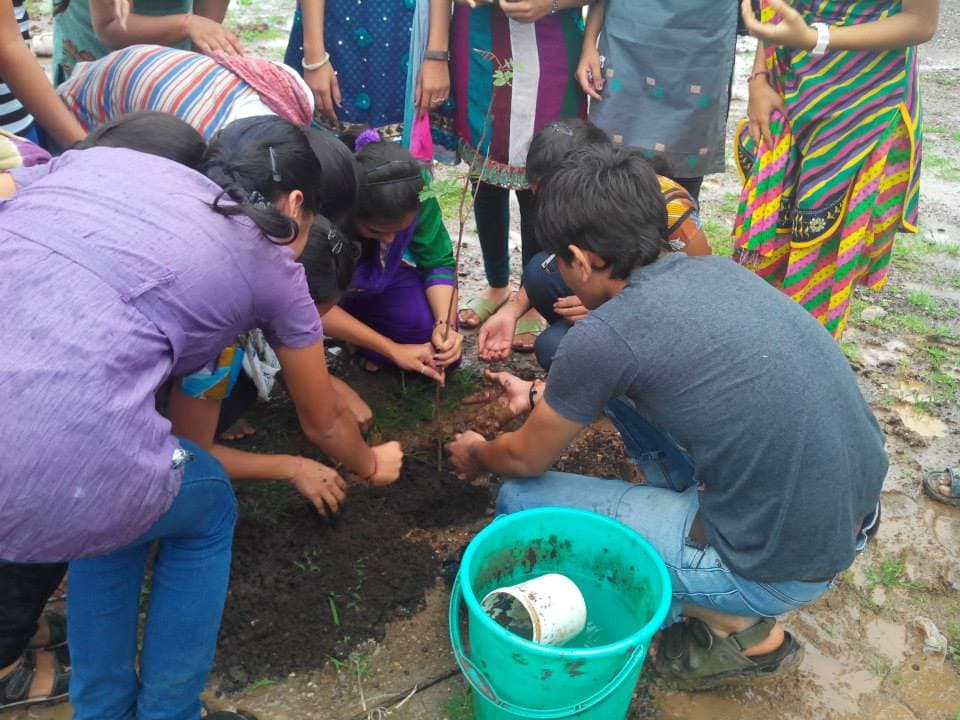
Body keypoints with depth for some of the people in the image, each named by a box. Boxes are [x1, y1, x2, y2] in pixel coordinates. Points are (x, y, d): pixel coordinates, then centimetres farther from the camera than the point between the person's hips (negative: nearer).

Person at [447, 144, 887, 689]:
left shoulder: (604, 336, -20)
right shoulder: (719, 270, 2)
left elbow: (527, 461, -1)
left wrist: (477, 455, 21)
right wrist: (541, 394, 30)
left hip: (782, 568, -7)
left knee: (521, 499, 2)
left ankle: (738, 627, 8)